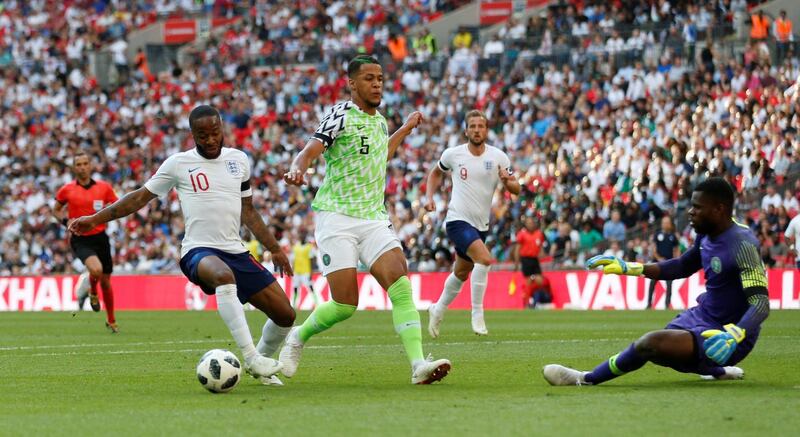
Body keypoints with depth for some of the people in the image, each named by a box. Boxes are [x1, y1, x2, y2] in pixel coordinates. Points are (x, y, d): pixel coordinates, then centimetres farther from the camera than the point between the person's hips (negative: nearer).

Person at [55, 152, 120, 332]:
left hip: (100, 237, 2)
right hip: (80, 239, -2)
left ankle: (111, 321, 28)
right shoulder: (67, 190, -1)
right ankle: (92, 293, 7)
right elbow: (56, 210, 14)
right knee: (96, 269, -29)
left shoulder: (104, 187, 1)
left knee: (105, 281, 8)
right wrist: (66, 221, -6)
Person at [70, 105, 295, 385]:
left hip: (236, 251, 5)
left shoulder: (239, 160, 13)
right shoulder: (179, 164, 1)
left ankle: (260, 365, 30)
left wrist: (275, 249, 23)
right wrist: (95, 219, 4)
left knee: (285, 315, 1)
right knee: (224, 276, -42)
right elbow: (141, 197, 9)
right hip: (199, 251, -5)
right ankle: (250, 357, -46)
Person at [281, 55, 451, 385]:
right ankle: (297, 338, 19)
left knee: (401, 285, -17)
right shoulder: (340, 114, -7)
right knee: (345, 304, -10)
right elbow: (311, 150, -20)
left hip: (374, 219, 6)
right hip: (337, 218, -6)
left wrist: (405, 129, 37)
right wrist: (297, 169, -42)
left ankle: (418, 364, -24)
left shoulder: (379, 121, 15)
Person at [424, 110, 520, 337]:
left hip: (481, 224, 4)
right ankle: (477, 313, -18)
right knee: (484, 259, -27)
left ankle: (438, 310, 42)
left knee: (461, 273, 18)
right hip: (458, 220, -4)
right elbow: (436, 173, 16)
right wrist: (429, 197, 2)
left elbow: (516, 189, -5)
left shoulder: (498, 157, -2)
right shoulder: (453, 154, -4)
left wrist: (507, 180, -27)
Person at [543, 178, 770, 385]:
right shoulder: (707, 234, 2)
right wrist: (629, 268, 14)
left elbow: (761, 304, -30)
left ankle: (587, 379, -2)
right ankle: (720, 372, 29)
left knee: (651, 343, -22)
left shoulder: (742, 245, -25)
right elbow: (682, 266, 21)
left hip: (727, 331, -10)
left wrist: (733, 336, -46)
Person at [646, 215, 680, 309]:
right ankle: (649, 303, 6)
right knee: (653, 282, -2)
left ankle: (667, 304, -1)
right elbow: (653, 248, 3)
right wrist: (659, 258, -9)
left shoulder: (673, 236, 8)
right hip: (658, 262, 0)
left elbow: (676, 250, 12)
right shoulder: (657, 235, 5)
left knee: (669, 284, -5)